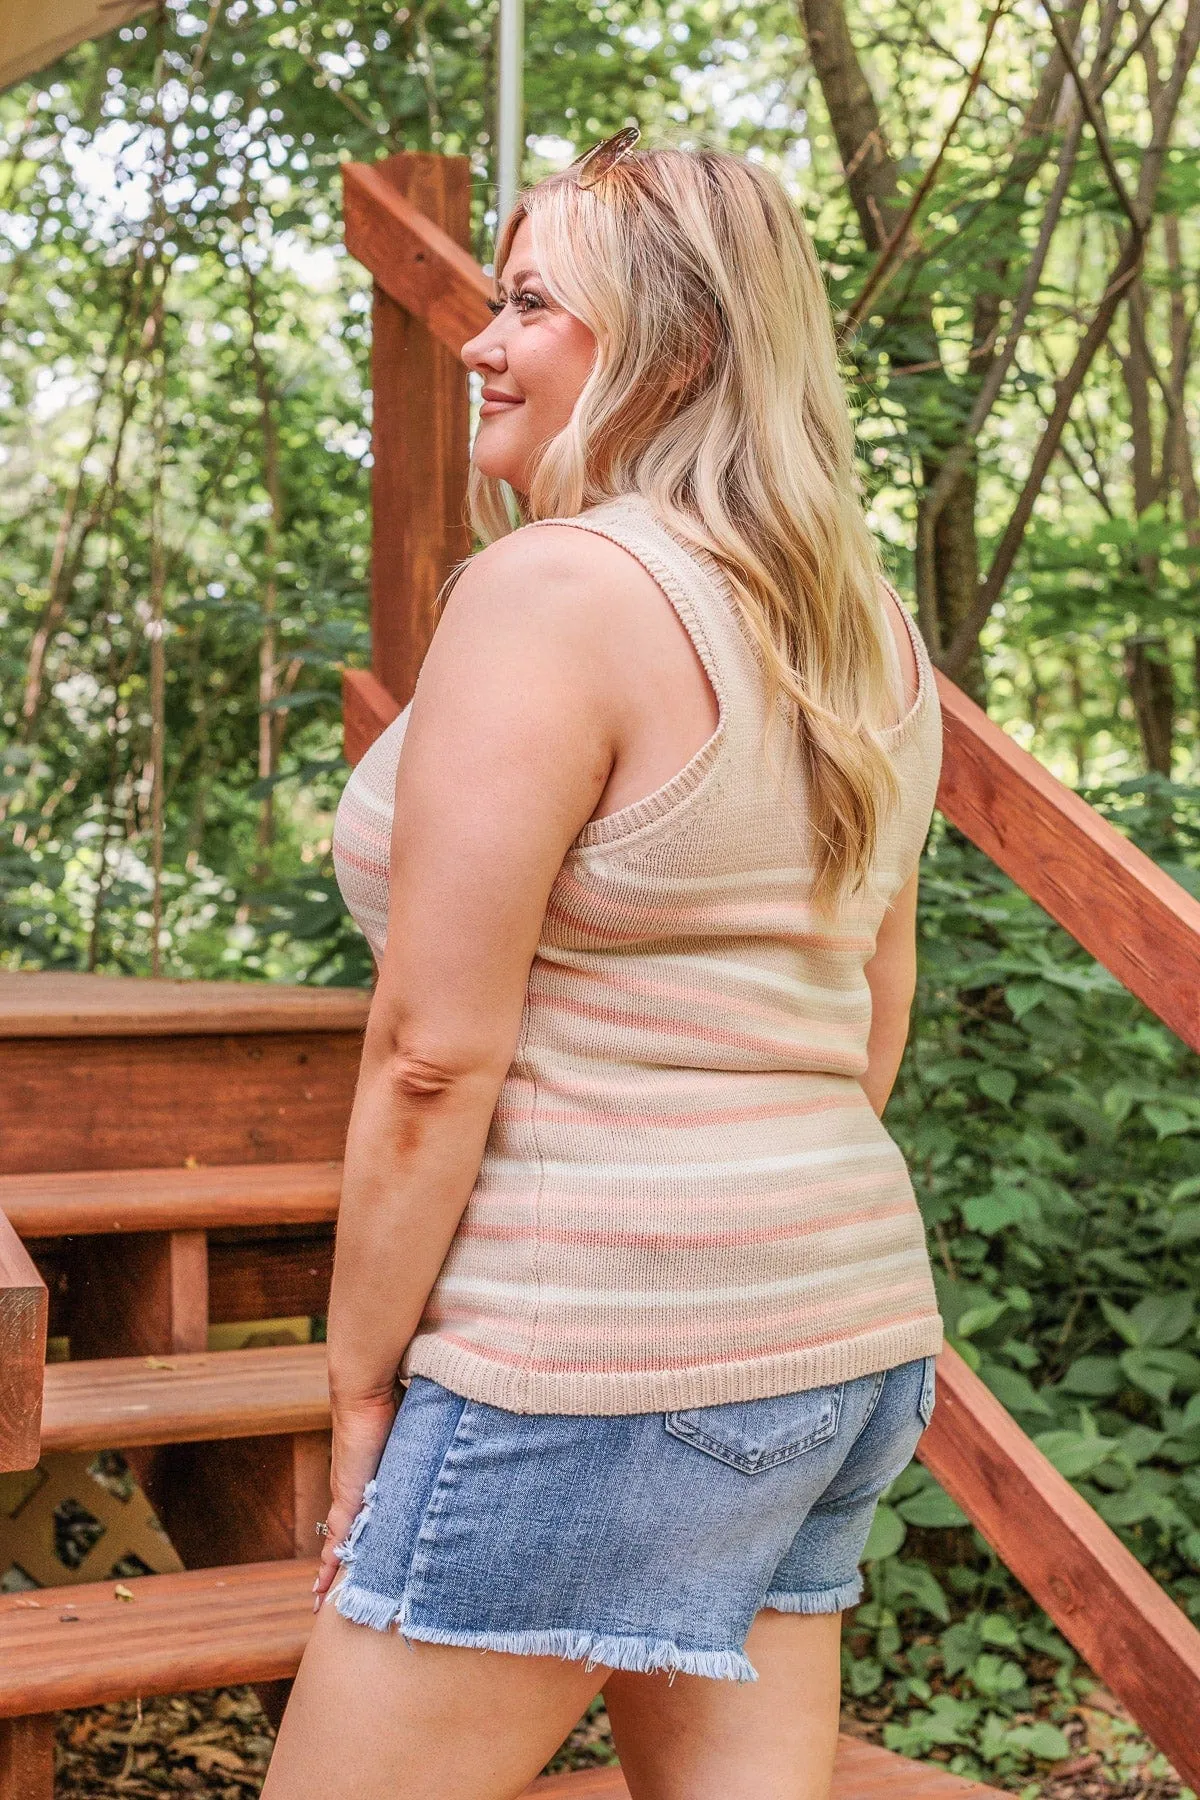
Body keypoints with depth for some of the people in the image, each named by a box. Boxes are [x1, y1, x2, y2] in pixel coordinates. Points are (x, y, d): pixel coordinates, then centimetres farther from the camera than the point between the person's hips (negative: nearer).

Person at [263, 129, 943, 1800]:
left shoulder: (552, 591, -15)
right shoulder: (866, 625, 11)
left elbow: (433, 1056, -16)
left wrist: (361, 1375, -6)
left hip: (602, 1355, -9)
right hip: (850, 1333, 9)